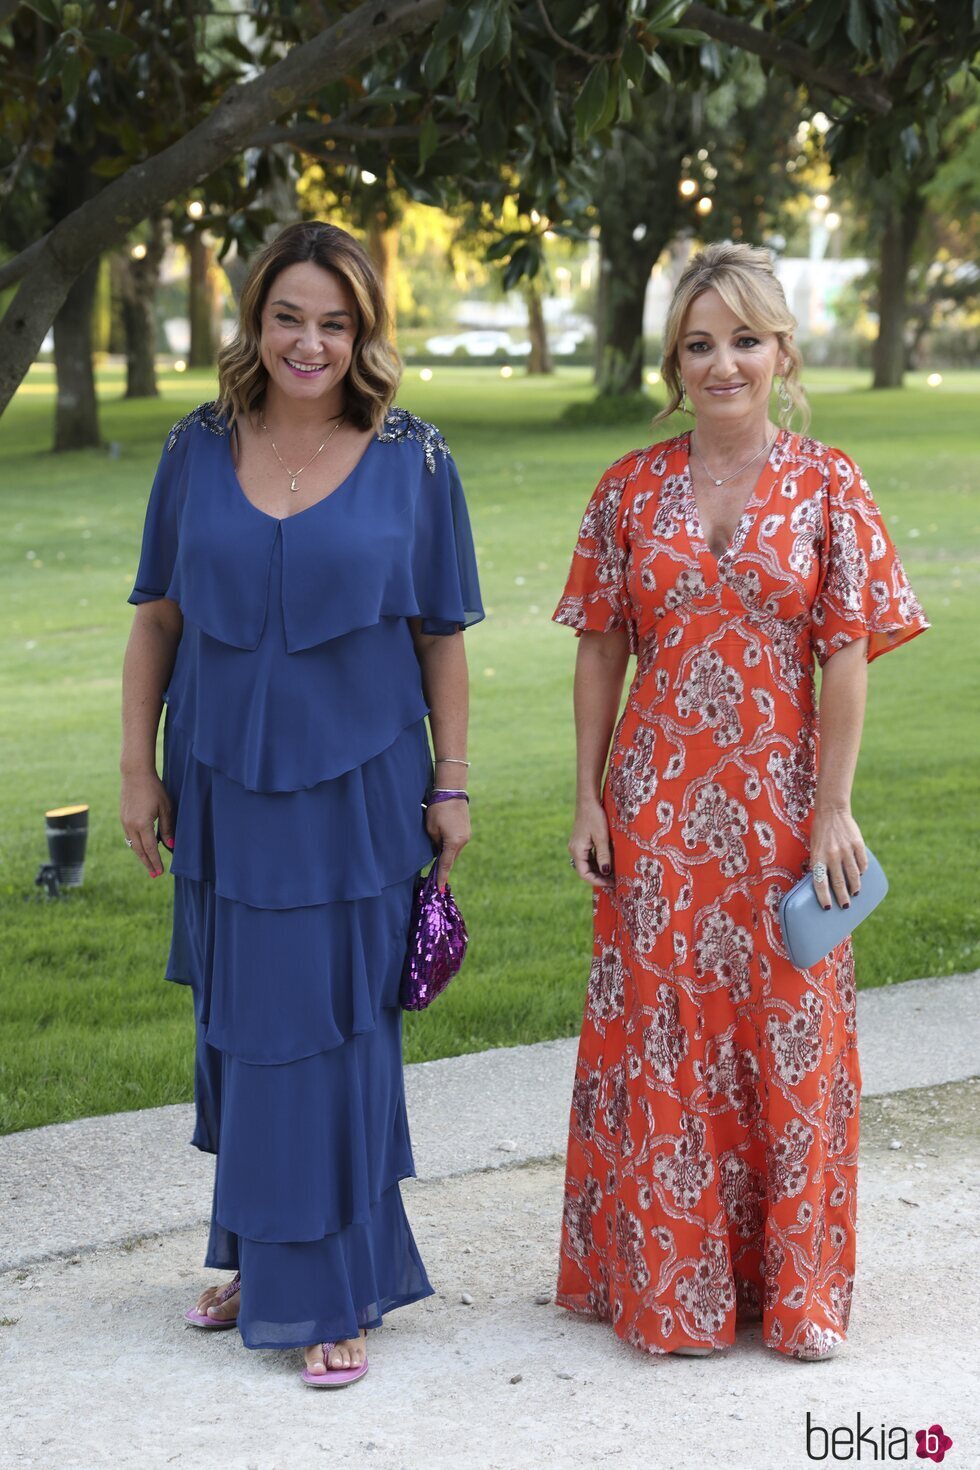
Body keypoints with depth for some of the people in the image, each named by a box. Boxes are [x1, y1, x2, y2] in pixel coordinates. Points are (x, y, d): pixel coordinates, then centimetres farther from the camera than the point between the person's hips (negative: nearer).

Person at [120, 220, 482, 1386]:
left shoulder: (411, 460, -4)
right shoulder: (198, 451, 1)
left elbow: (442, 636, 0)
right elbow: (156, 620, 6)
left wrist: (451, 783, -2)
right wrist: (138, 769, 4)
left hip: (356, 793, -3)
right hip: (225, 787, 3)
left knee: (330, 1036, 2)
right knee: (237, 1028, 13)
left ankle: (331, 1290, 14)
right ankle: (255, 1253, 32)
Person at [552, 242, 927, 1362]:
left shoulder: (825, 487, -1)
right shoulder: (633, 488, 4)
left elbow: (846, 655, -3)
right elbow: (601, 649, 6)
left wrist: (833, 808, -7)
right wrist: (589, 798, 1)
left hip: (778, 801, -1)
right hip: (657, 801, 1)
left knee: (791, 1036, 4)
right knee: (658, 1029, 5)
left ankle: (796, 1288, 19)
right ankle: (668, 1285, 18)